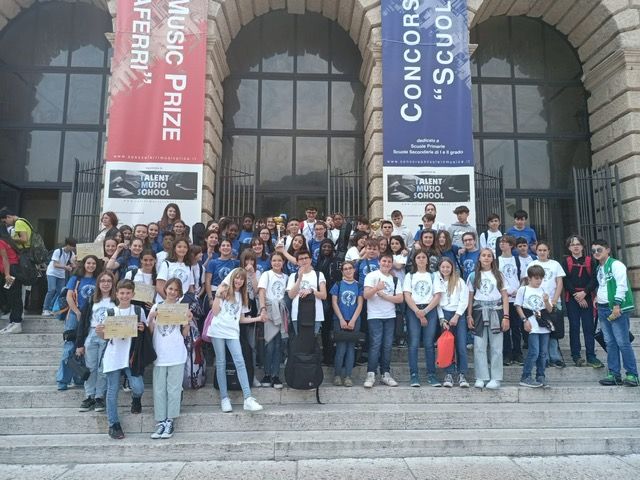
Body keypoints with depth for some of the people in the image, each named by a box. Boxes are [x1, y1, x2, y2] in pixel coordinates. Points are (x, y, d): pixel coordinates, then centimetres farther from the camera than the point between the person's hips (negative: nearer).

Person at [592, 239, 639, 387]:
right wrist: (597, 297, 11)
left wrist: (617, 305, -19)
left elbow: (622, 285, -15)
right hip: (602, 308, 8)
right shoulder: (598, 269, 17)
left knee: (623, 342, -7)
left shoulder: (616, 264, -8)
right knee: (610, 343, 9)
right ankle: (614, 374, 13)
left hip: (616, 308, -8)